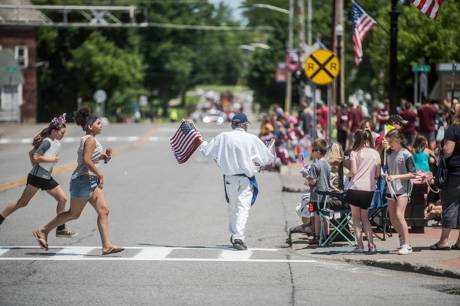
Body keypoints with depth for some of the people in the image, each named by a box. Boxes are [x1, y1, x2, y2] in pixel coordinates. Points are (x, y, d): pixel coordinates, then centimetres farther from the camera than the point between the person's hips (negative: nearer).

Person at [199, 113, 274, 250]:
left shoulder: (223, 137, -2)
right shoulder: (252, 139, -5)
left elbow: (206, 151, 6)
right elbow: (269, 158, -1)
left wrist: (202, 143, 26)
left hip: (229, 177, 2)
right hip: (246, 178, -2)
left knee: (232, 206, 18)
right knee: (243, 207, -5)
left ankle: (233, 235, 27)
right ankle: (238, 236, -19)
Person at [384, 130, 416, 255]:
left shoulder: (406, 154, -7)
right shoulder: (389, 154, 12)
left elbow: (412, 174, -9)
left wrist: (396, 177, -17)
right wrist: (386, 175, 2)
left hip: (403, 188, -7)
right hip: (391, 189, 7)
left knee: (399, 214, -19)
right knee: (392, 219, 7)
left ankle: (406, 245, -17)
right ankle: (402, 236, 30)